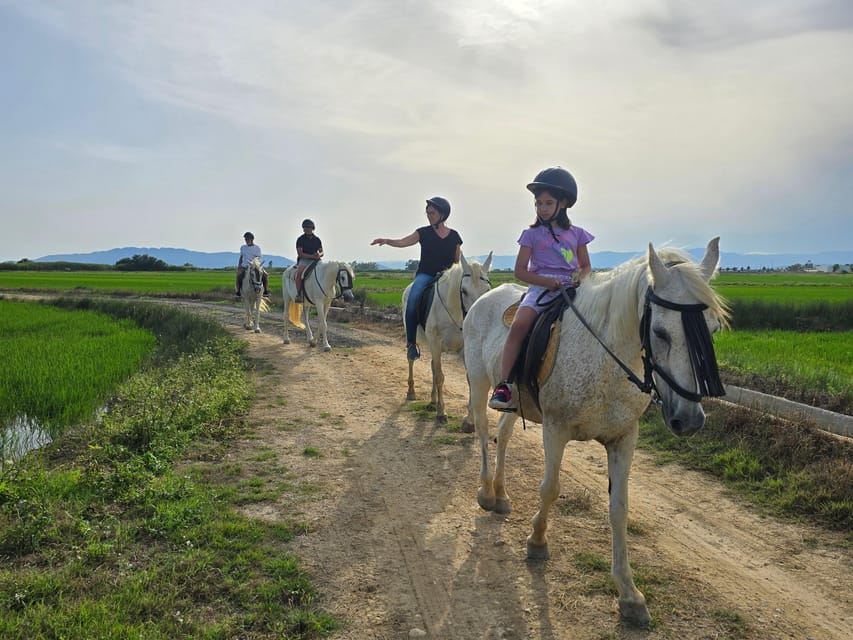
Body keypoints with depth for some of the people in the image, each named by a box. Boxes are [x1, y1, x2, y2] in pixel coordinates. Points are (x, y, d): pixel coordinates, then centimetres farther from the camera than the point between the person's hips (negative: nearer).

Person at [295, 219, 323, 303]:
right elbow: (300, 253, -6)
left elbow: (321, 252, 14)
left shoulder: (317, 239, 13)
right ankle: (298, 294, -31)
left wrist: (319, 255, -12)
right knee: (299, 272, -34)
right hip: (304, 260, -4)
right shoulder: (300, 239, 2)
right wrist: (312, 256, -17)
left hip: (315, 261, 4)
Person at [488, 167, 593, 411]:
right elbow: (520, 271, 3)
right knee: (519, 324, -30)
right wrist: (549, 282, -12)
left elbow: (586, 266, 19)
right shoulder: (532, 234, 9)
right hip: (540, 288, -2)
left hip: (570, 288, 2)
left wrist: (580, 277, -6)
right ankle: (504, 385, -31)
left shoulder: (576, 233, 16)